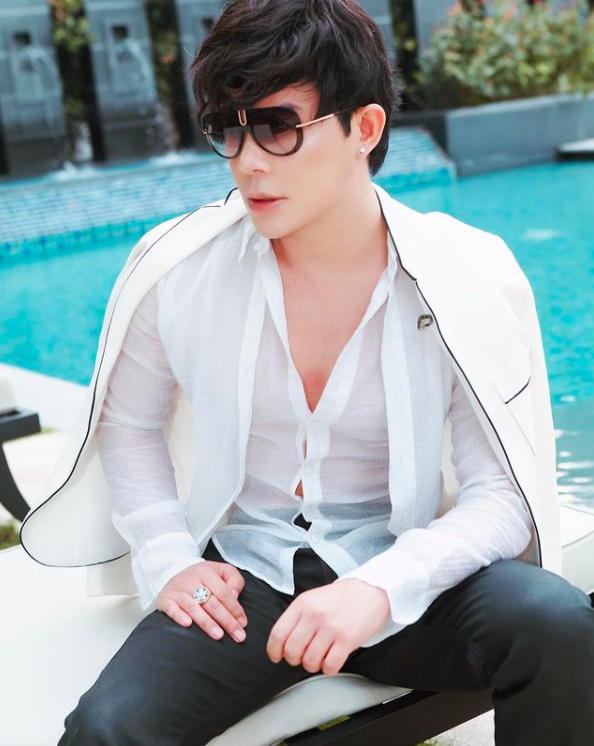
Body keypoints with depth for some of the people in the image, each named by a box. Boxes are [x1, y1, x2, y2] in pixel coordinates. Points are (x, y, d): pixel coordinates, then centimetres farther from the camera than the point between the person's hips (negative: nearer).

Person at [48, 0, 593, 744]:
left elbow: (504, 492, -12)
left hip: (398, 574, 1)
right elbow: (126, 423, 11)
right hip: (241, 583, 0)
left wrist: (381, 588, -28)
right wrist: (165, 560, -3)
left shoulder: (469, 280, -12)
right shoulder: (182, 271, -6)